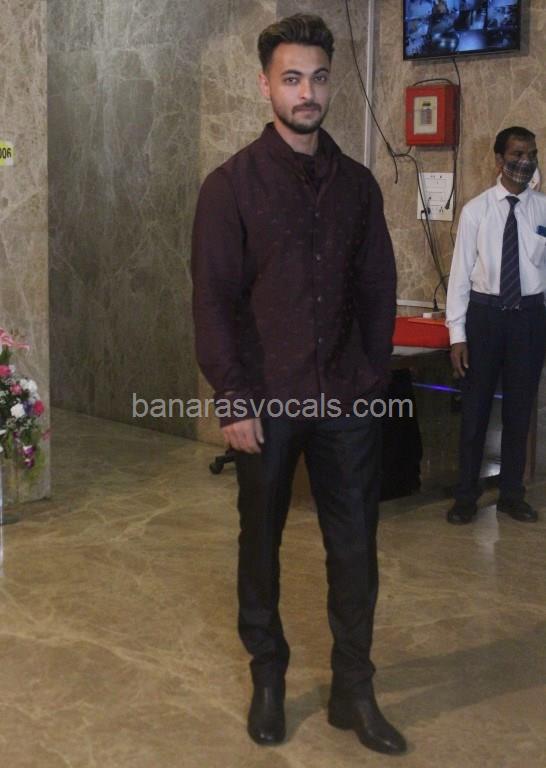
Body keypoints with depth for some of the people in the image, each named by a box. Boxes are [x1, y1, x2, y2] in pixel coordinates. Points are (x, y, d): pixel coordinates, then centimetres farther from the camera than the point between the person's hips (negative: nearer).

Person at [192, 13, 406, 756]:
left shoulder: (356, 182, 6)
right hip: (267, 402, -3)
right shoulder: (232, 183, -5)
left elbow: (378, 288, 9)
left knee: (355, 546, 6)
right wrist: (233, 399, -12)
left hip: (346, 401, 3)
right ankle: (267, 680, 29)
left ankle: (354, 691, 20)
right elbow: (213, 299, -8)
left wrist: (373, 377, 3)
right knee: (261, 543, 11)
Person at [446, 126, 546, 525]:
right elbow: (460, 272, -4)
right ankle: (466, 495, 22)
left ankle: (512, 494, 28)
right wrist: (457, 334, -7)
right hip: (485, 313, -1)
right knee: (476, 407, 8)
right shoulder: (476, 209, -4)